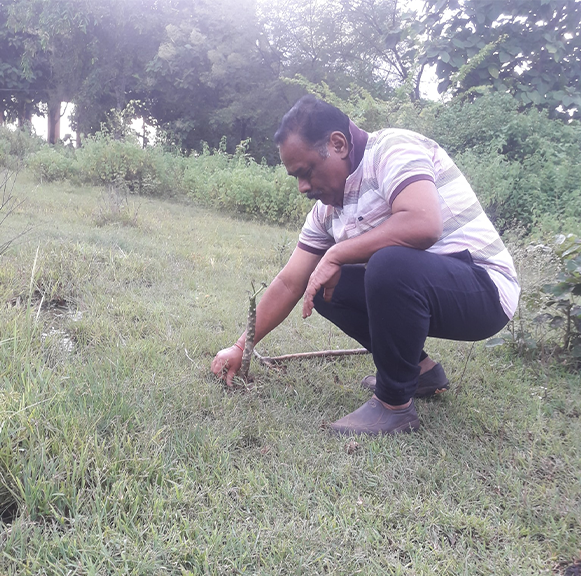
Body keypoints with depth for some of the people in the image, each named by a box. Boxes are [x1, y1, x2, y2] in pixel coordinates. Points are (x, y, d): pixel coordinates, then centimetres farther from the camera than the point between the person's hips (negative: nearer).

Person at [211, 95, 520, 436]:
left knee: (390, 263, -34)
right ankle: (420, 369, 14)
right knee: (322, 287, 5)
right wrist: (241, 347, 10)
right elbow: (289, 284, 10)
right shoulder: (327, 208, 7)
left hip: (483, 288, -8)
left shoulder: (393, 149, -16)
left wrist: (336, 254, -24)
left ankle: (396, 405, -14)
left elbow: (423, 224, -35)